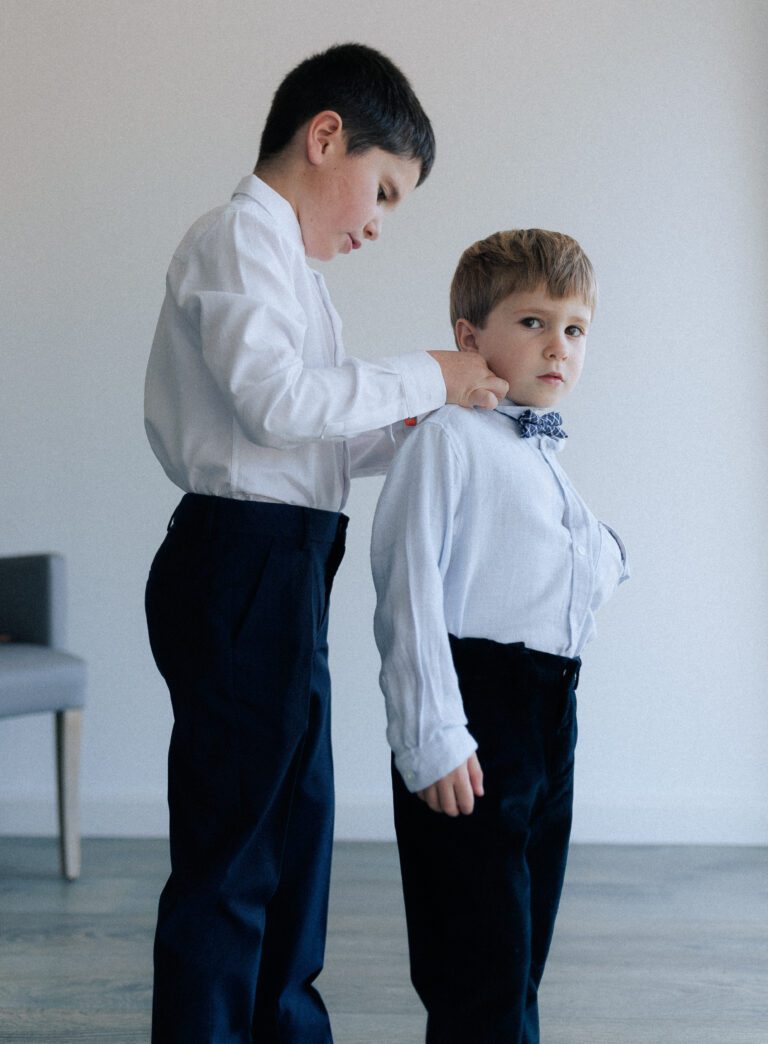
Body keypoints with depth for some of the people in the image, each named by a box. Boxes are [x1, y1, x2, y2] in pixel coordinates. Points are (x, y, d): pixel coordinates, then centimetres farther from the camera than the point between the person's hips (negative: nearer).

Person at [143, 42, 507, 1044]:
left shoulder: (276, 254, 22)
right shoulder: (242, 233, -9)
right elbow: (276, 400, -24)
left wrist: (410, 432, 8)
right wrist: (422, 379, -14)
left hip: (281, 574, 11)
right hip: (244, 568, -11)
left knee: (294, 822, 19)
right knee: (231, 850, -6)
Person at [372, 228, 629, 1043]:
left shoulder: (549, 465, 21)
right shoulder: (448, 440, -5)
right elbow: (410, 587, -13)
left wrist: (604, 557, 6)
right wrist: (431, 735, -19)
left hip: (551, 714, 9)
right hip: (475, 706, -8)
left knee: (520, 961, 14)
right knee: (483, 972, -8)